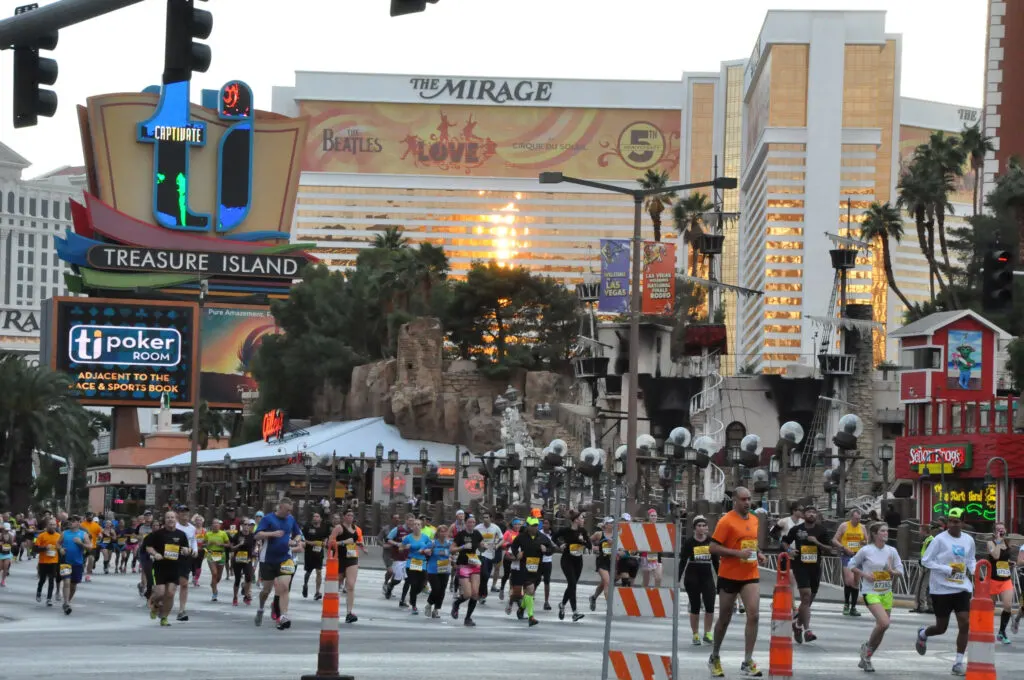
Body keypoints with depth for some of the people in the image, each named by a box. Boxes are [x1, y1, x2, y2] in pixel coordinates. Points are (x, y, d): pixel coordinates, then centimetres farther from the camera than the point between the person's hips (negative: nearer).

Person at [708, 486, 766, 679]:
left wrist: (758, 554, 4)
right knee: (725, 619, 8)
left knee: (753, 615, -11)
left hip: (751, 576, 4)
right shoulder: (726, 521, -11)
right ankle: (715, 658, 28)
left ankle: (747, 662, -7)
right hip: (729, 576, -4)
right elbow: (713, 548, -15)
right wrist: (738, 553, -23)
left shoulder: (754, 519, 9)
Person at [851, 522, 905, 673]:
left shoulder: (891, 551, 4)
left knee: (881, 627, 7)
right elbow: (852, 565, 3)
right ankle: (867, 647, 1)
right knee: (884, 622, -23)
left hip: (886, 593, 5)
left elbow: (900, 571, 8)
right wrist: (864, 574, -12)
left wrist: (892, 571, -13)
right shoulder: (866, 550, -7)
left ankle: (866, 659, 22)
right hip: (871, 592, -5)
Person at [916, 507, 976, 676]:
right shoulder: (940, 540, -10)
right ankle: (923, 634, 42)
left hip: (962, 588, 4)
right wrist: (948, 570, -18)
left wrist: (974, 571, 0)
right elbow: (925, 560, -10)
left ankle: (959, 662, 1)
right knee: (941, 627, 6)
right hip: (942, 589, -4)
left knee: (965, 624, -9)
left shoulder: (969, 541, 5)